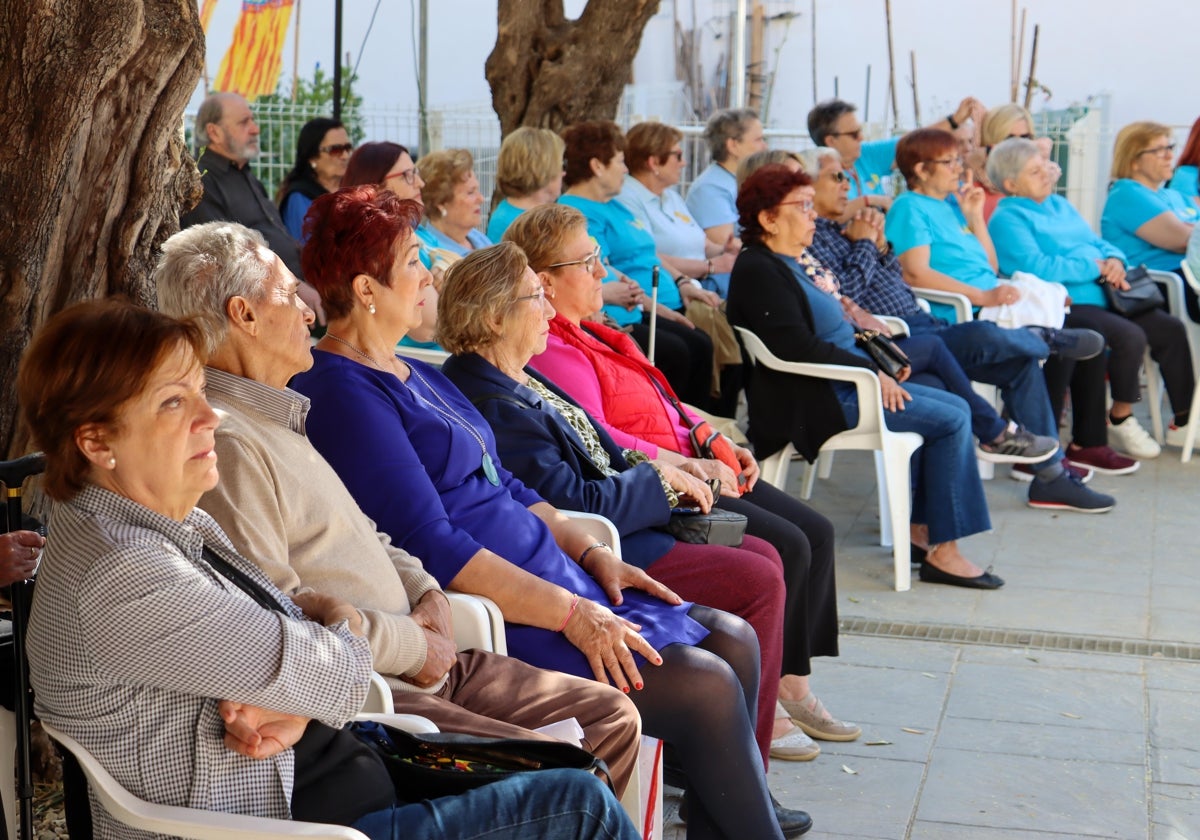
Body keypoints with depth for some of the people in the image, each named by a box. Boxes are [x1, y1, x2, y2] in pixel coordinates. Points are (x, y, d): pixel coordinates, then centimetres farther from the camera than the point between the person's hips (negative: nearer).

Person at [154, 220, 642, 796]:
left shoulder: (276, 418, 19)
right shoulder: (224, 441, -16)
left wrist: (425, 593, 6)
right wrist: (415, 645, -12)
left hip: (420, 662, 11)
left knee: (611, 716, 8)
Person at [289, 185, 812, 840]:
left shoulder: (416, 375, 17)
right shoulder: (342, 393, -15)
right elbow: (431, 548, -22)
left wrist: (591, 553, 6)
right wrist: (570, 613, -22)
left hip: (547, 578, 10)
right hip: (493, 614, -10)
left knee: (733, 640, 6)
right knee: (705, 685, -17)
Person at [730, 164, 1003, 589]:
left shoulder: (785, 265, 17)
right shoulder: (758, 271, -15)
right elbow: (797, 347, -25)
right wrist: (872, 372, -20)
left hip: (844, 384, 11)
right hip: (814, 401, -11)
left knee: (955, 407, 7)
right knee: (951, 420, -13)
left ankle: (920, 527, 7)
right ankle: (943, 552, -9)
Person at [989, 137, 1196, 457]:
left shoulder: (1059, 204, 22)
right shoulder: (1007, 220, -6)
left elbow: (1099, 243, 23)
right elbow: (1037, 267, -21)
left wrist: (1114, 260, -2)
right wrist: (1095, 268, -13)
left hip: (1101, 297, 9)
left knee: (1172, 330, -3)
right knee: (1130, 337, -29)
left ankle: (1183, 422, 5)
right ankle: (1121, 421, -10)